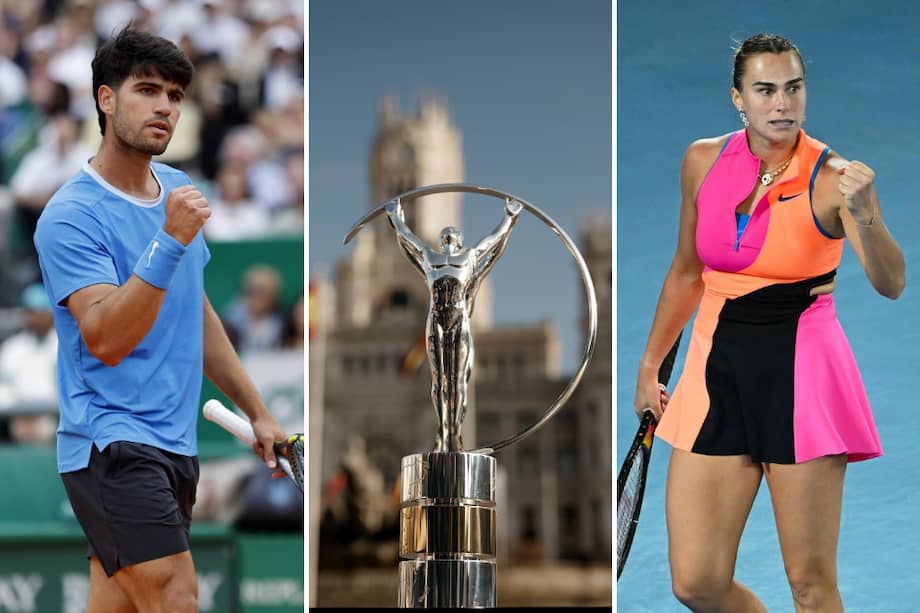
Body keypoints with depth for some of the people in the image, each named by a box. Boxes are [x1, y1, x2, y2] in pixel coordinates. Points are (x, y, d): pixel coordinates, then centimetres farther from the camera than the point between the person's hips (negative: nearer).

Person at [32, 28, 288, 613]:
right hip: (111, 439, -7)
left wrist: (257, 411, 23)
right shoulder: (71, 214, -12)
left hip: (176, 443, 7)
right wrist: (169, 242, -29)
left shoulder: (178, 190, 13)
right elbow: (106, 339, -23)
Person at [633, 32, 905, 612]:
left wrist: (863, 215, -38)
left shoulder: (833, 177, -9)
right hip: (718, 367, 4)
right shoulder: (703, 161, 3)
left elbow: (891, 284, -20)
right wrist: (651, 364, 22)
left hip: (801, 373, -4)